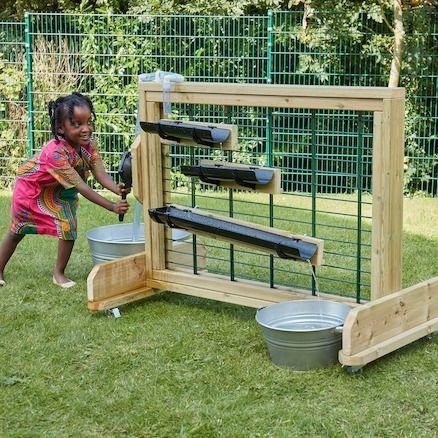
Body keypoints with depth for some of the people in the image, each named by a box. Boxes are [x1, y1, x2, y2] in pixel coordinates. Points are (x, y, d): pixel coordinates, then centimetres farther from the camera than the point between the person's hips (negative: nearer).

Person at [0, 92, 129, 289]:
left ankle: (59, 274, 9)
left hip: (57, 191, 5)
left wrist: (117, 189, -53)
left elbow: (100, 174, -31)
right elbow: (81, 187, -44)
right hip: (31, 187, -5)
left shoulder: (89, 143, -24)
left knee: (69, 227, -9)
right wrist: (112, 207, -50)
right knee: (17, 231, 12)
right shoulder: (56, 153, -43)